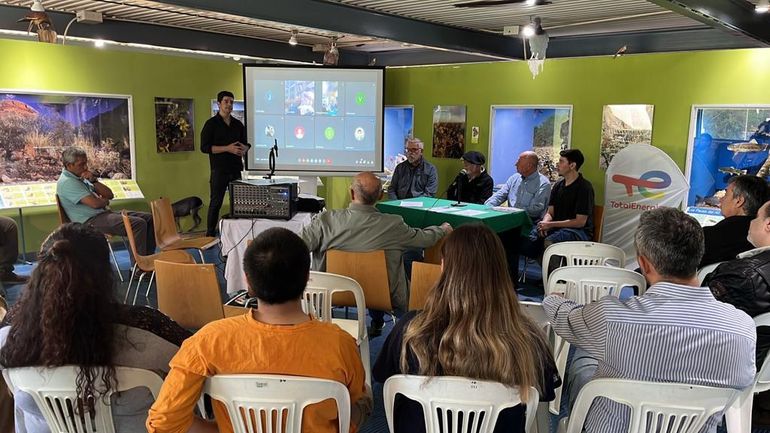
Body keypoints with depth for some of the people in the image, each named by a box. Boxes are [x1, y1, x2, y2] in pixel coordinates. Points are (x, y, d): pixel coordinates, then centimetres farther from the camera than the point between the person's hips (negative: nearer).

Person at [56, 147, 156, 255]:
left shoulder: (81, 177, 17)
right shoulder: (67, 182, -13)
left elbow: (110, 195, 13)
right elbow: (95, 203, -22)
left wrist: (94, 180, -2)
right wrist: (105, 201, 1)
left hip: (104, 212, 10)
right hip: (91, 221, -10)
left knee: (149, 218, -1)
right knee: (139, 224, -27)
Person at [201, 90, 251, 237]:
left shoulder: (238, 124, 14)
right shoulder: (211, 124, -1)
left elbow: (246, 143, 21)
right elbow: (204, 147, -9)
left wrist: (244, 149, -5)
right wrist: (228, 149, -16)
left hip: (236, 169, 5)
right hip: (219, 170, -5)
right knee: (216, 202, -3)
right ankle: (210, 234, 4)